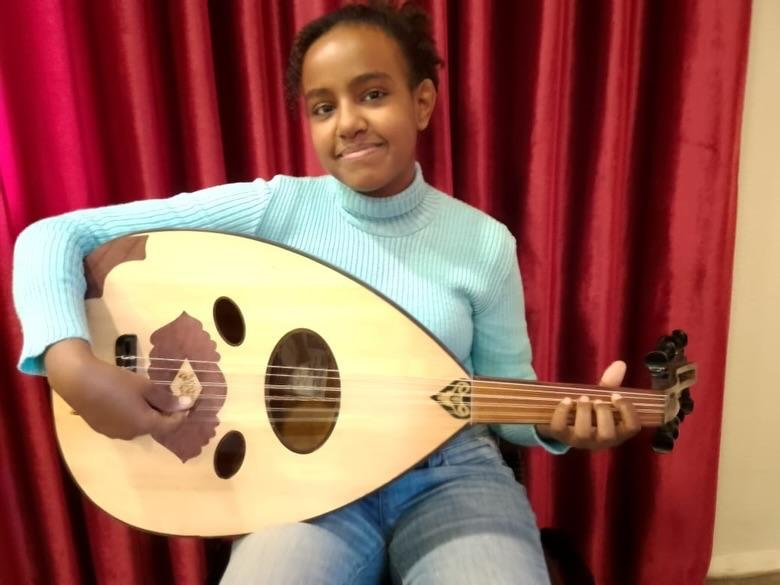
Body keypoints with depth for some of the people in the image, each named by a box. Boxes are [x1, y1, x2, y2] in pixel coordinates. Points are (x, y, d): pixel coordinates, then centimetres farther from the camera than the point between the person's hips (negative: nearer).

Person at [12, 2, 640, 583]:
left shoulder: (486, 242, -5)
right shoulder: (271, 210, -9)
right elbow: (56, 236, -8)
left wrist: (559, 422, -16)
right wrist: (73, 365, -24)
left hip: (454, 477, 2)